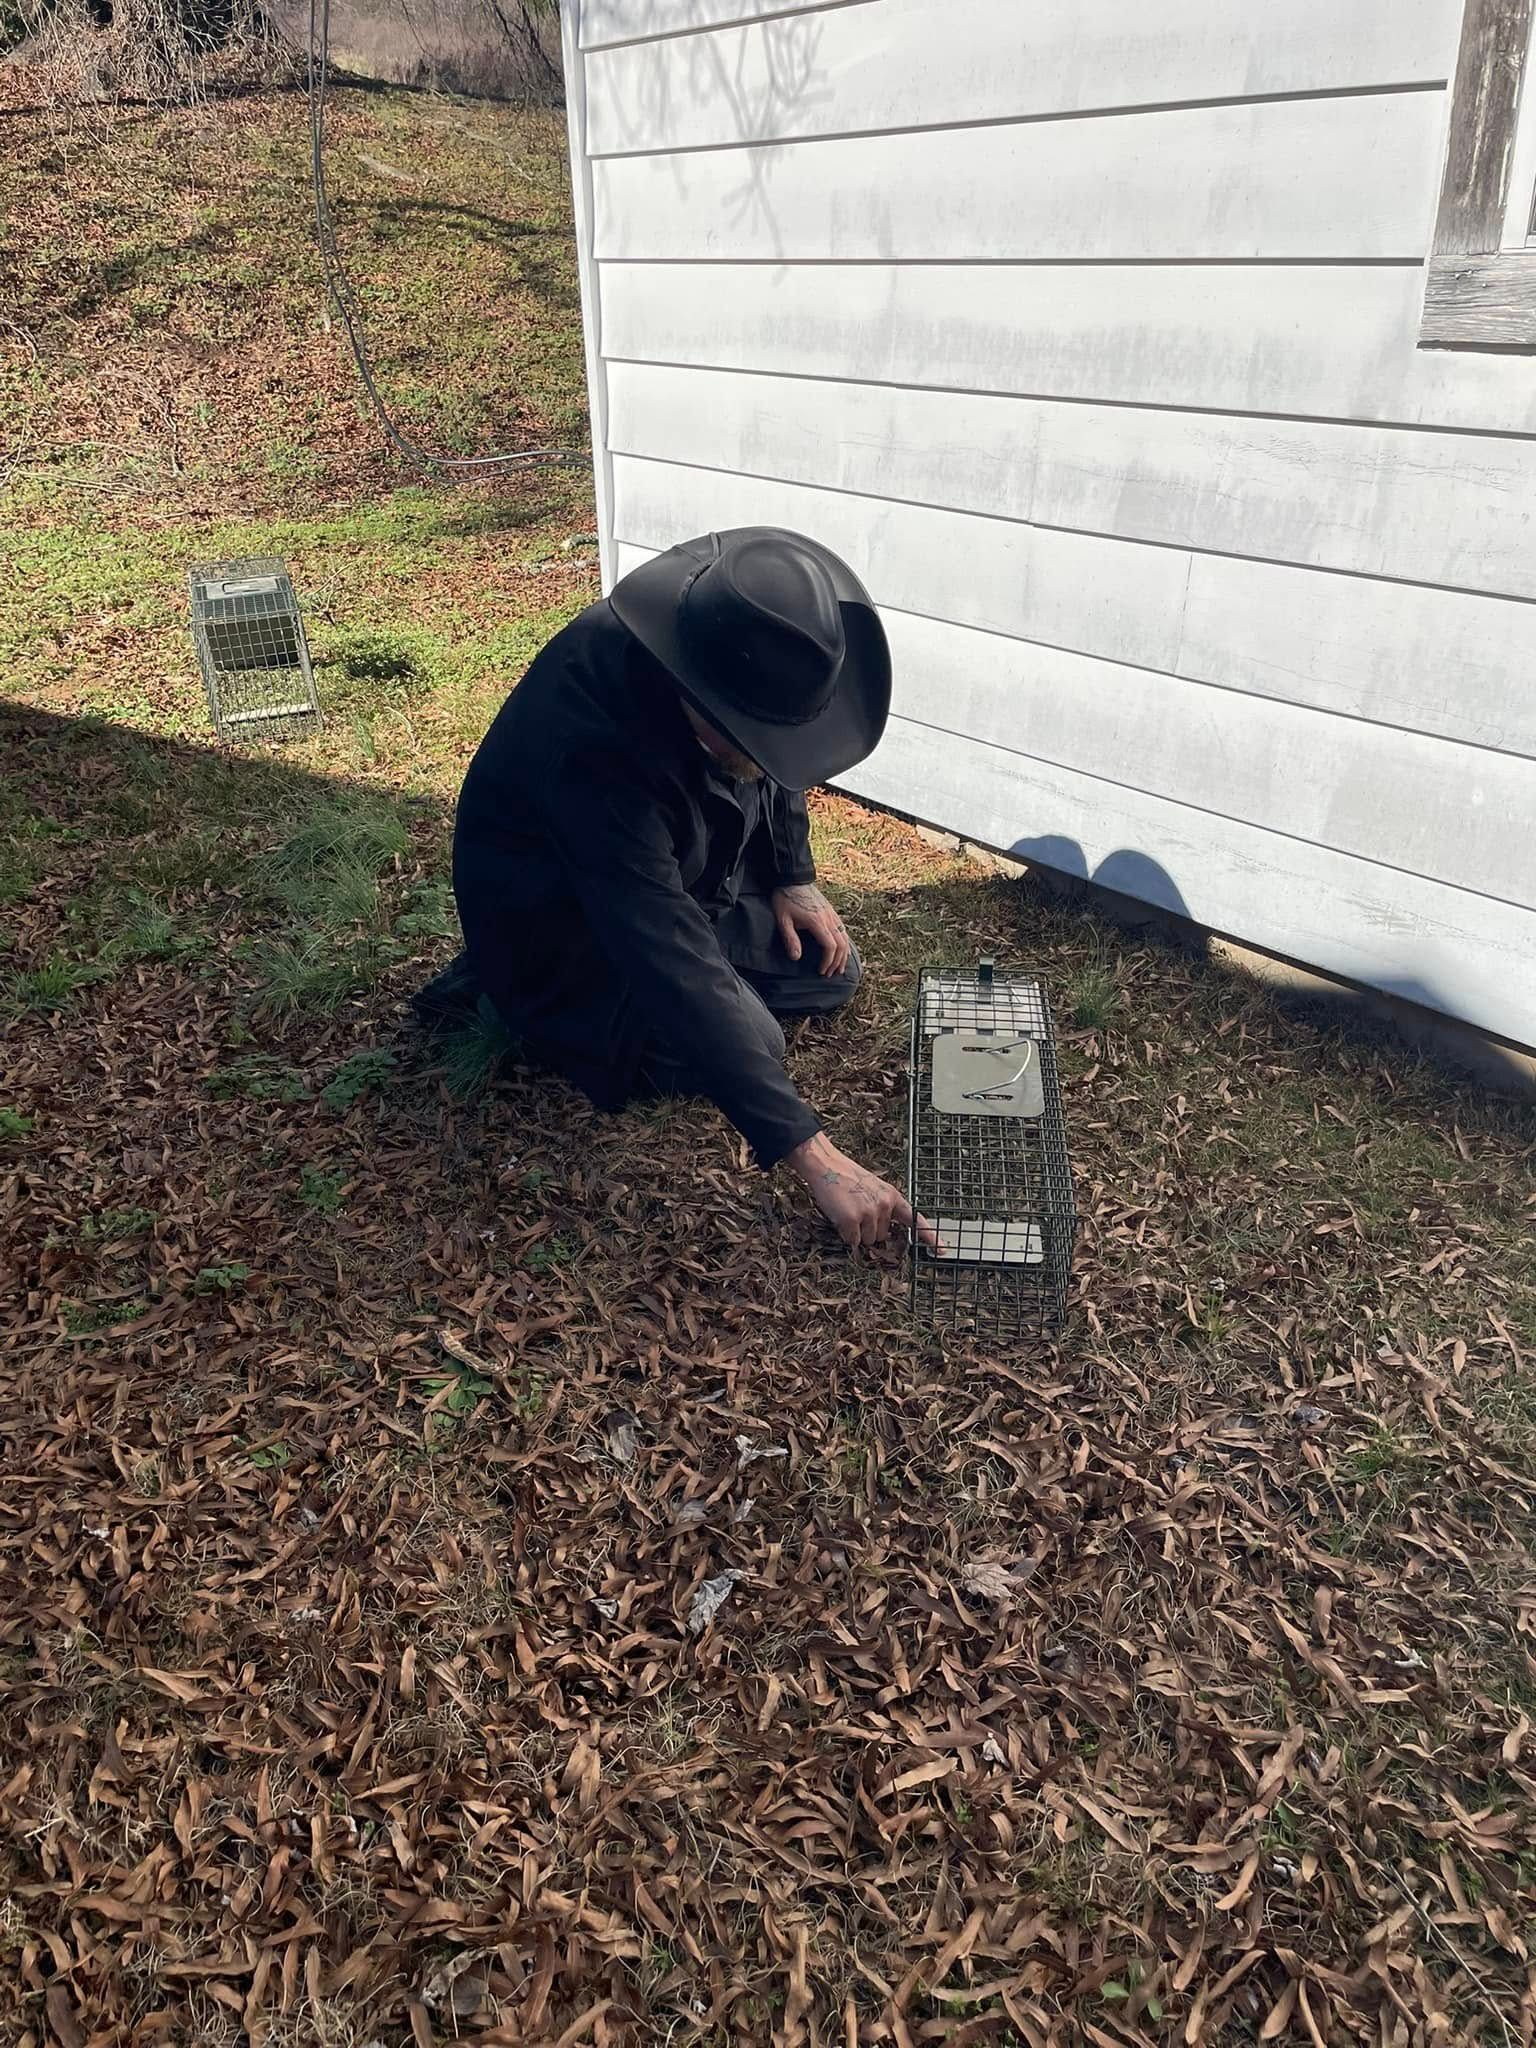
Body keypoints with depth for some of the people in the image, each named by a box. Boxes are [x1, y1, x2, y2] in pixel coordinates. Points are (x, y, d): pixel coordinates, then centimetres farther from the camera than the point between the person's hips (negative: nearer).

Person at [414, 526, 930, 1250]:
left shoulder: (736, 653, -22)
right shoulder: (595, 751, -42)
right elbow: (677, 970, -46)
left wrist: (793, 878, -2)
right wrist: (816, 1159, -46)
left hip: (680, 875, 7)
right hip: (556, 918, -7)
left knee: (829, 972, 3)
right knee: (749, 1044, -21)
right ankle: (549, 1014, 1)